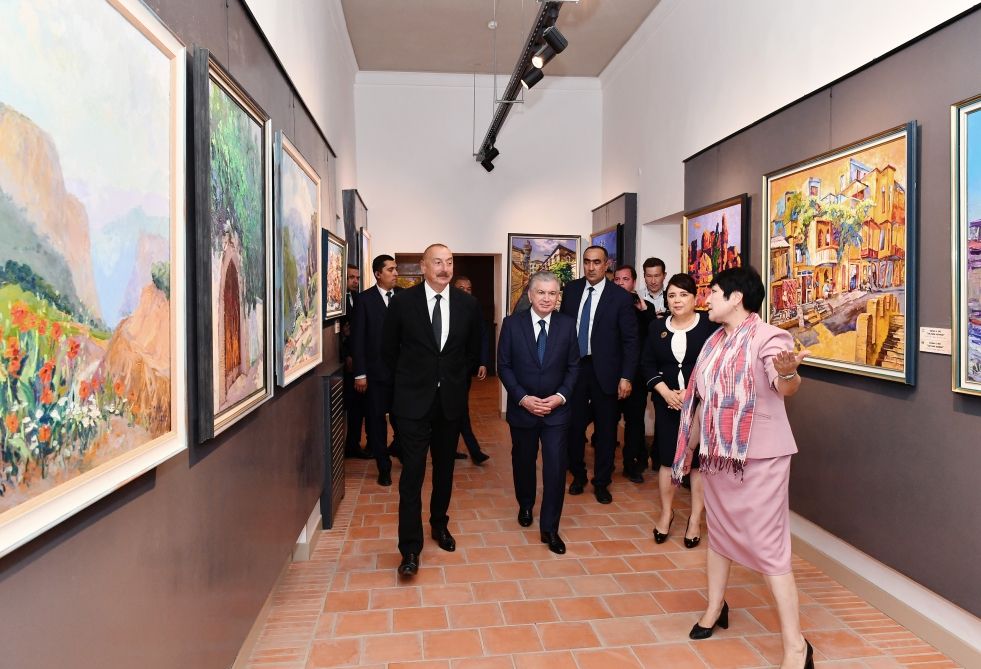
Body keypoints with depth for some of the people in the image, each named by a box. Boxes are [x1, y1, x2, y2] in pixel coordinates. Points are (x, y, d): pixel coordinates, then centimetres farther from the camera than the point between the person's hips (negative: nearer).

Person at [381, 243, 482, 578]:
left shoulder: (467, 304, 0)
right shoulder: (402, 302, -7)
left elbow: (474, 350, 13)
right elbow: (388, 349, 5)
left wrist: (457, 379, 10)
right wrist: (409, 379, 7)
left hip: (451, 399, 3)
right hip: (413, 400, -3)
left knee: (444, 468, 15)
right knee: (412, 472, -3)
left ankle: (439, 524, 36)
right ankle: (410, 548, 5)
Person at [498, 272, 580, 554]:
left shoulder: (567, 324, -2)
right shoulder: (512, 323, -5)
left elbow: (573, 366, 1)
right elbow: (504, 366, -4)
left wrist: (561, 396, -12)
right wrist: (523, 398, -14)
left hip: (556, 409, 0)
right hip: (522, 408, 0)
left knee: (556, 467, -7)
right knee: (523, 461, 18)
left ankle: (550, 528, 7)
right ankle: (525, 505, 46)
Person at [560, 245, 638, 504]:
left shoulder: (620, 296, -7)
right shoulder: (571, 289, 3)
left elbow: (630, 340, -6)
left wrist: (626, 377, -12)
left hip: (605, 371, -2)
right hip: (574, 367, 2)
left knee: (606, 429, 8)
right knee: (574, 425, 8)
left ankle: (601, 482, 25)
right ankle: (578, 475, 30)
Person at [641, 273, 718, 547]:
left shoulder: (710, 325, -3)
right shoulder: (657, 326, 8)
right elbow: (647, 364, 5)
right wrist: (666, 392, -8)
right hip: (667, 403, 3)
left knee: (699, 460, 2)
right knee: (667, 459, 7)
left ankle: (695, 519, 15)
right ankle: (666, 513, 23)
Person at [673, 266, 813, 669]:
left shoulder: (768, 337, -16)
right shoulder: (716, 341, 8)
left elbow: (784, 387, -34)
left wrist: (788, 373, -56)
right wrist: (691, 443, 19)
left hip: (760, 456, -8)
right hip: (717, 453, 8)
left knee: (768, 547, -5)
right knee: (718, 531, 19)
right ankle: (715, 608, 38)